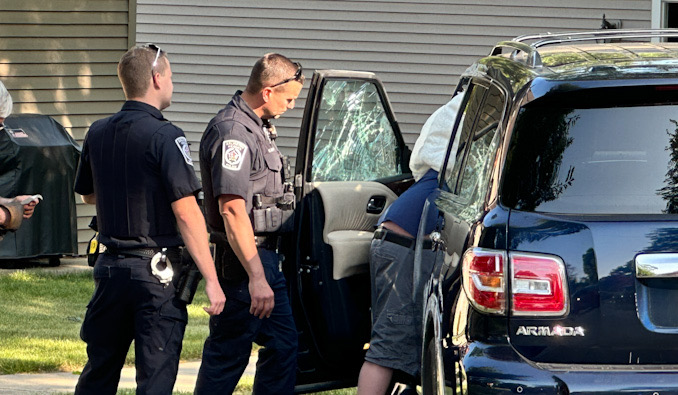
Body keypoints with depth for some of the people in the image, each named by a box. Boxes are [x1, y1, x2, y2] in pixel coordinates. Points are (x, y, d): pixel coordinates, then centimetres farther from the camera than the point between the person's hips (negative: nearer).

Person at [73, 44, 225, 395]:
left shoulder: (98, 134, 6)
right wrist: (211, 280, -19)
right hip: (156, 271, -6)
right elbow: (186, 211, -20)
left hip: (111, 267, 6)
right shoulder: (164, 137, -15)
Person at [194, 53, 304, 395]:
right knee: (228, 355, -6)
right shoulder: (232, 132, -19)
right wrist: (256, 277, -30)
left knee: (283, 346, 11)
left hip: (265, 257, 10)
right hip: (242, 261, -10)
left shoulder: (257, 126, 15)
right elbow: (232, 210, -26)